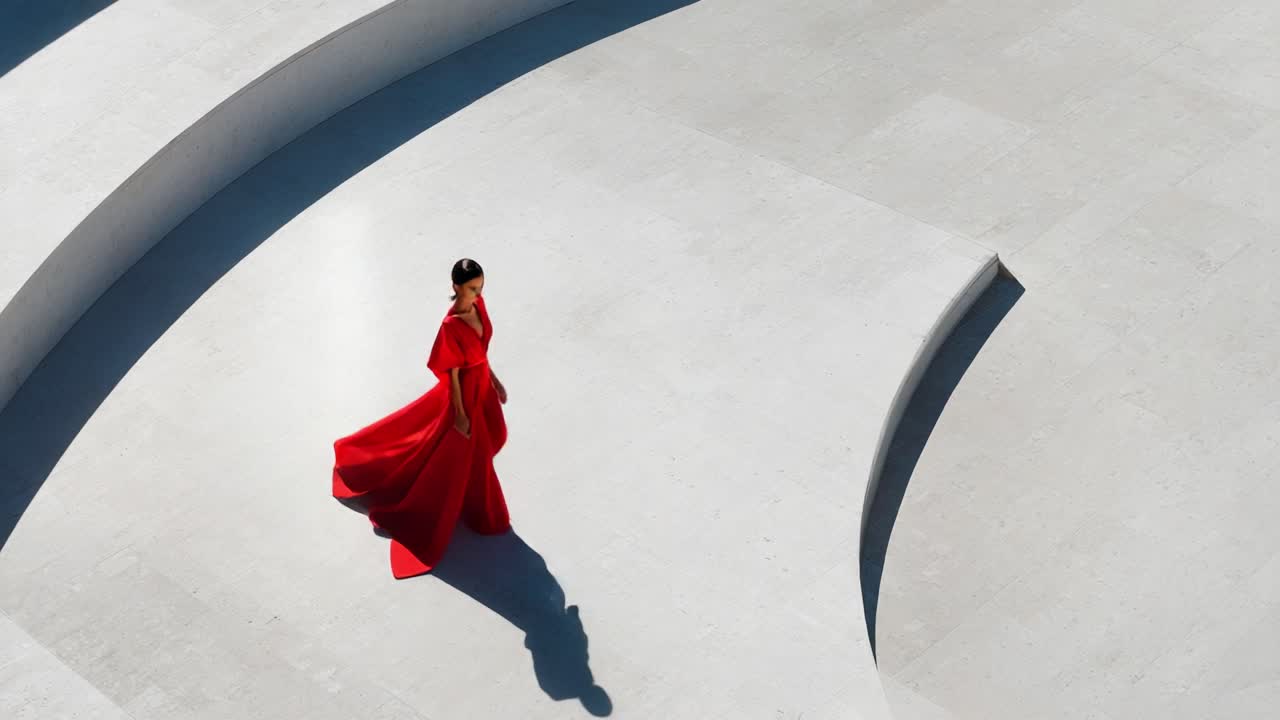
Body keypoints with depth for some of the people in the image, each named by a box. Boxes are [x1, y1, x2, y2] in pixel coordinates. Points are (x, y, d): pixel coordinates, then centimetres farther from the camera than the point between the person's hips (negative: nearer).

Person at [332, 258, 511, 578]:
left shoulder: (478, 305, -9)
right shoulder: (451, 326, -34)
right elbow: (453, 374, -24)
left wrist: (494, 380, 15)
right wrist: (460, 415, -17)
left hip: (481, 384, 9)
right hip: (464, 391, -9)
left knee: (491, 434, 31)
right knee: (458, 454, 11)